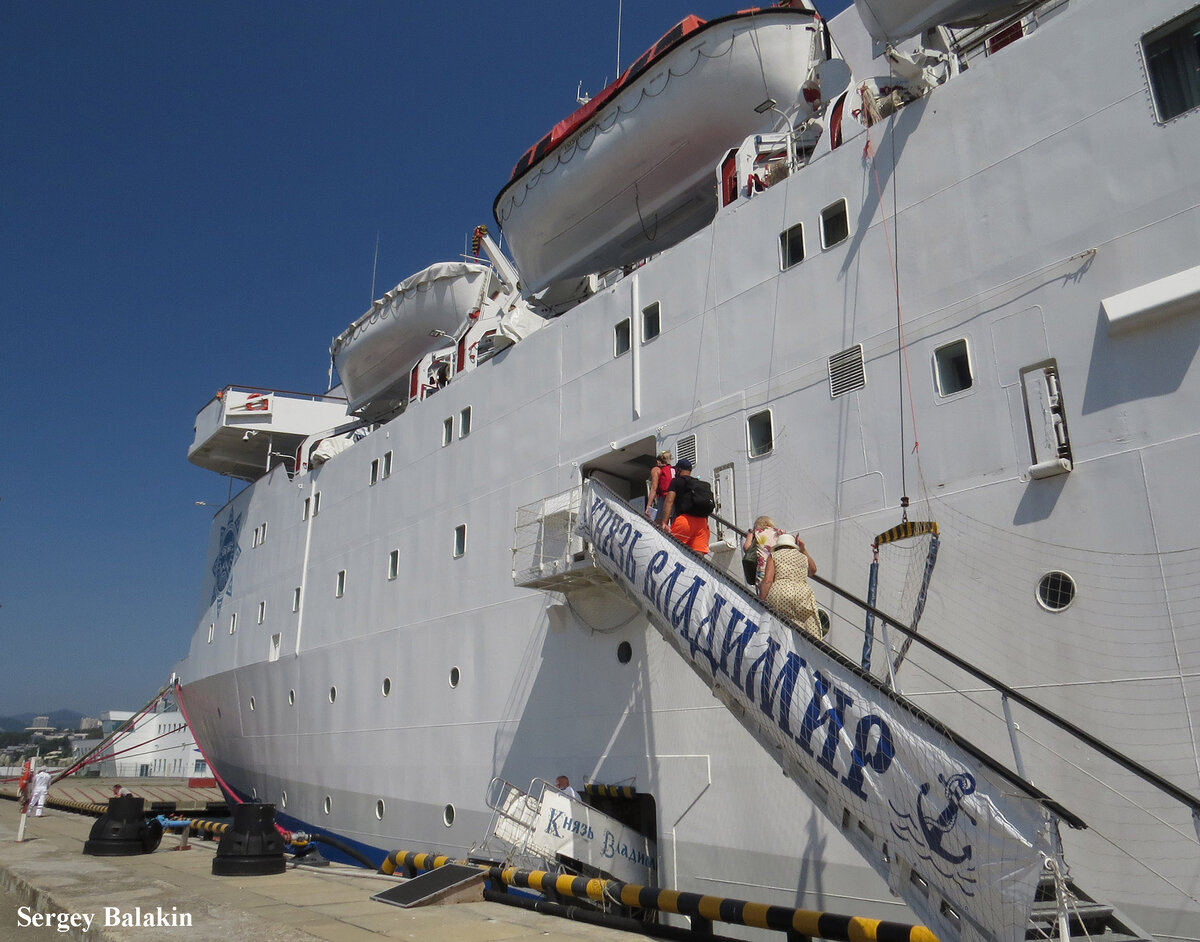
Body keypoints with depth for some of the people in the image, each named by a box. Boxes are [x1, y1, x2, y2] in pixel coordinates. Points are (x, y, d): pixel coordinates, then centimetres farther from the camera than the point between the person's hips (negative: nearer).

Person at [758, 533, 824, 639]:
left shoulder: (773, 556, 14)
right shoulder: (803, 557, 24)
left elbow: (767, 580, -1)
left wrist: (761, 600, -3)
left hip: (779, 596, -3)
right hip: (802, 594, 3)